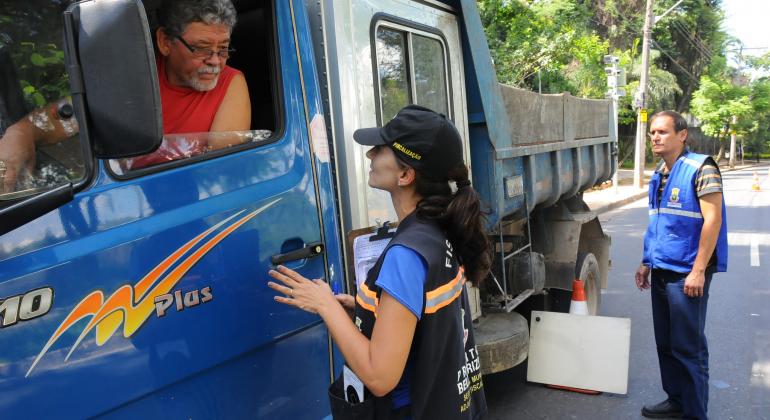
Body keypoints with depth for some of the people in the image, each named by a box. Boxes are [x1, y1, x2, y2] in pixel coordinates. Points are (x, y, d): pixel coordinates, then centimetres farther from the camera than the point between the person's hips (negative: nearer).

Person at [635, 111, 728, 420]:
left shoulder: (701, 168, -11)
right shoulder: (659, 175, 13)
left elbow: (712, 220, -16)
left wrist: (698, 270, -20)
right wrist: (647, 261, 18)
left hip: (686, 273, -8)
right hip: (662, 271, 8)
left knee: (688, 347, 1)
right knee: (666, 343, 15)